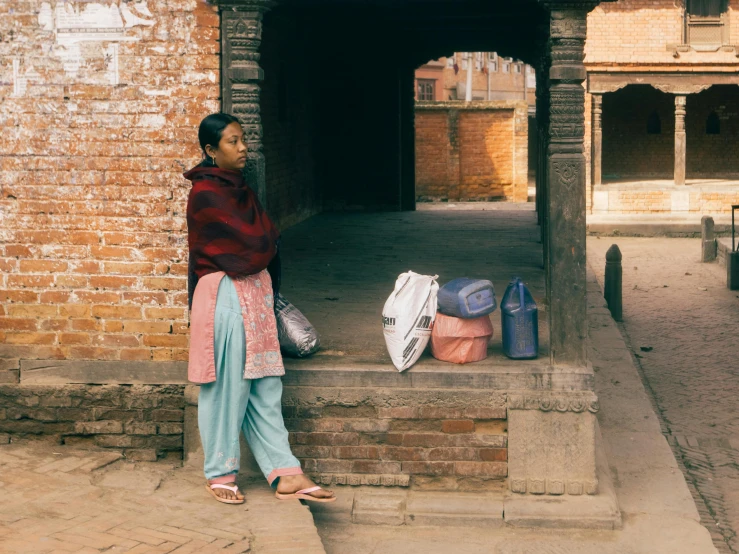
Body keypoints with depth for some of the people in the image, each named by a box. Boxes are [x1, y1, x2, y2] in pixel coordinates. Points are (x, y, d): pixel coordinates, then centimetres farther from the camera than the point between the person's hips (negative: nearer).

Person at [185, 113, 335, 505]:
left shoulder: (239, 188, 14)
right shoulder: (206, 195, -13)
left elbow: (264, 242, 14)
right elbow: (254, 244, -16)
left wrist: (262, 243, -4)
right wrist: (269, 238, 2)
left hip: (255, 292, 8)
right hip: (225, 295, -8)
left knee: (265, 387, 8)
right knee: (227, 387, 0)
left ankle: (286, 474, 10)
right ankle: (220, 474, 14)